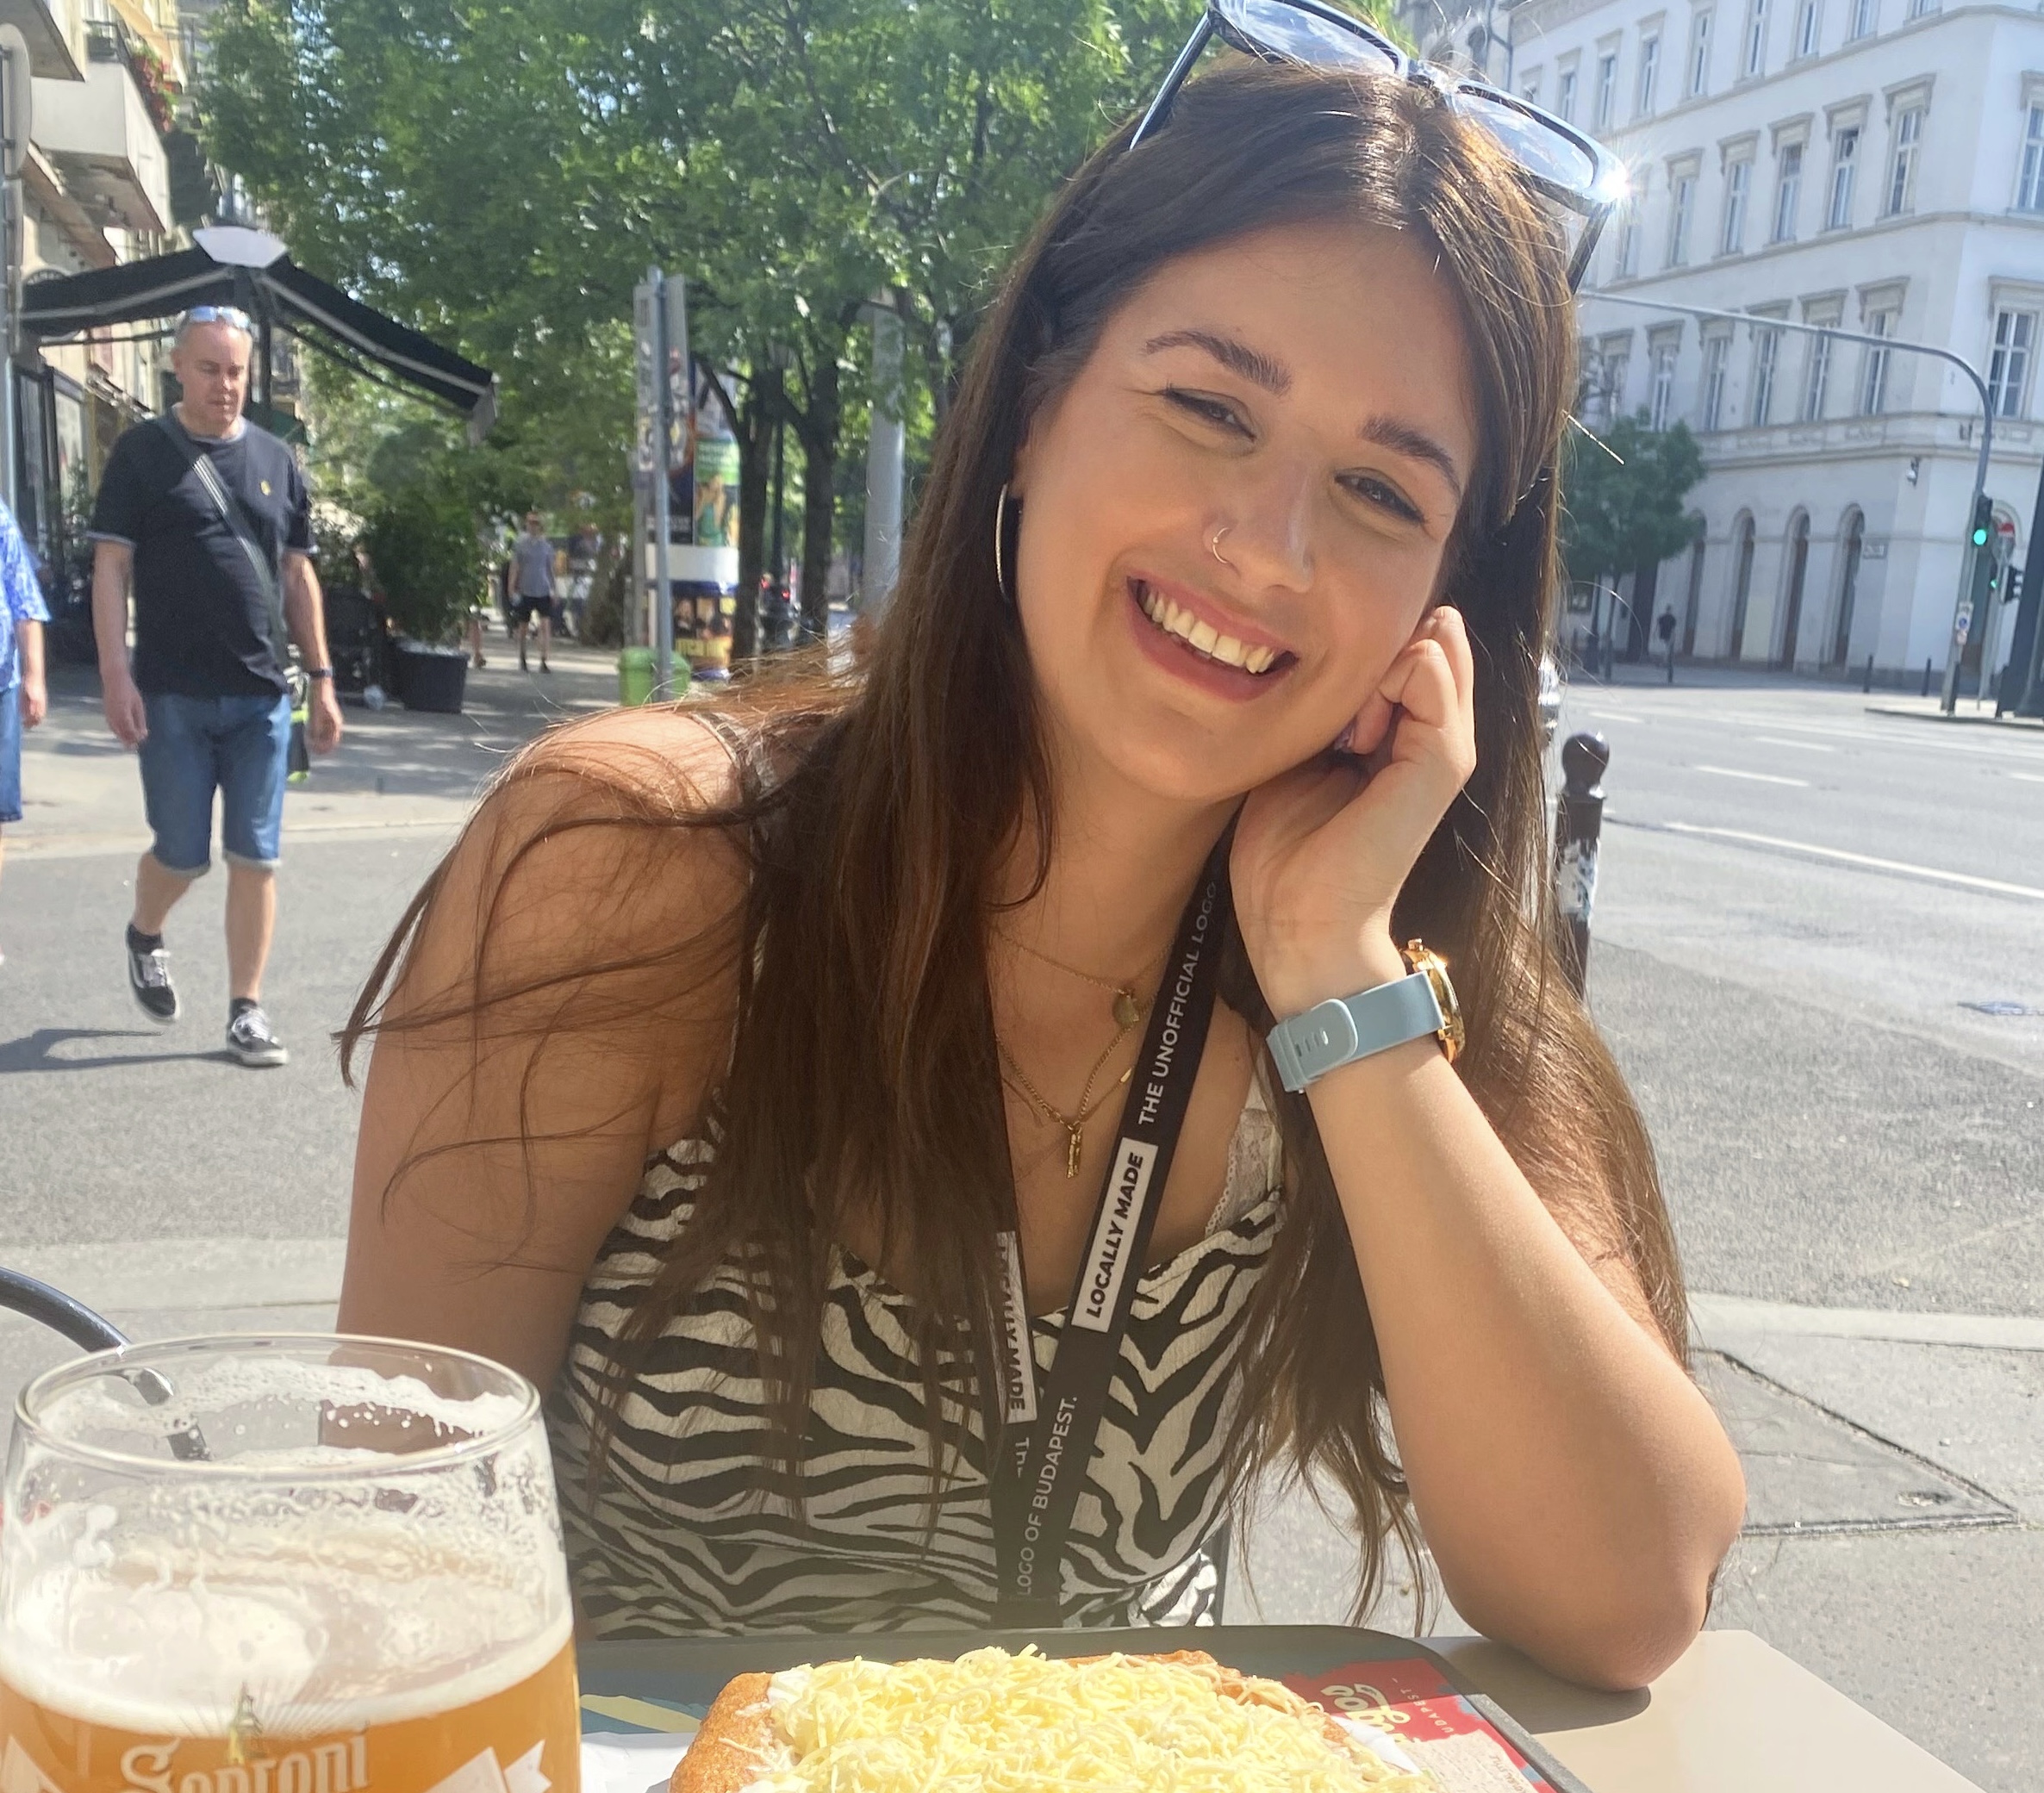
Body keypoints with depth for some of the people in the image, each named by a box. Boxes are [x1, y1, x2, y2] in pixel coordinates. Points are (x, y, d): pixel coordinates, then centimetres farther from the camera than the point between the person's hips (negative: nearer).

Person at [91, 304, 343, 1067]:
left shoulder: (276, 461, 10)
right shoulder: (142, 452, 0)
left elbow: (299, 577, 12)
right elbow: (111, 566, -3)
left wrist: (321, 679, 7)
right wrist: (115, 673, -12)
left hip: (261, 697, 3)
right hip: (172, 695, -3)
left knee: (256, 859, 2)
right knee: (183, 852, 4)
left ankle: (246, 1010, 11)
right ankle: (144, 935, 37)